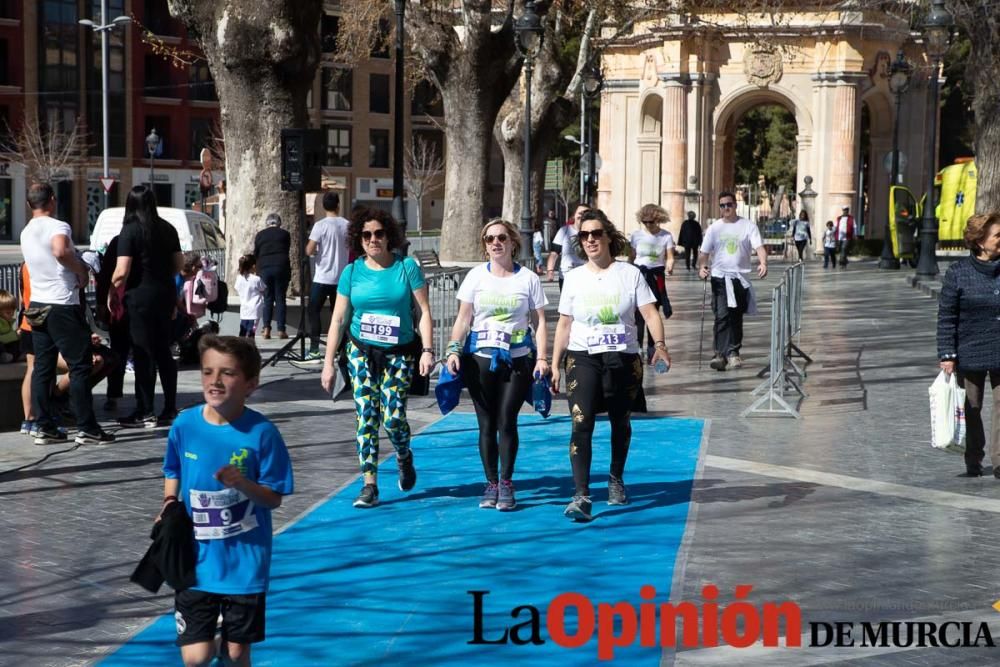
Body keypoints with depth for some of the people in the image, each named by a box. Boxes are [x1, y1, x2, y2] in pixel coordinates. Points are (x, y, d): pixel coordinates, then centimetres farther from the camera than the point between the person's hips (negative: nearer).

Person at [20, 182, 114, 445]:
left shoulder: (26, 233, 13)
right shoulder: (57, 227, -13)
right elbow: (60, 251, -34)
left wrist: (75, 268, 19)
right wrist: (81, 270, -18)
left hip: (38, 305, 8)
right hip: (62, 306, -8)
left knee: (42, 369, 8)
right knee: (80, 367, -4)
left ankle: (44, 427, 8)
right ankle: (87, 429, -4)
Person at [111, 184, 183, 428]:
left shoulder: (130, 231, -10)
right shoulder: (167, 229, 7)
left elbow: (121, 272, -16)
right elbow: (179, 264, 13)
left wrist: (112, 294, -1)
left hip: (141, 296, -6)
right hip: (166, 294, 6)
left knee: (143, 354, -1)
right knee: (163, 351, 13)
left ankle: (146, 413, 2)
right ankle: (170, 410, 16)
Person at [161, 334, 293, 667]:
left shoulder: (262, 432, -12)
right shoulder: (185, 424, -5)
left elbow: (274, 499, -7)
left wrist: (243, 484, -24)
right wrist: (169, 505, -3)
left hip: (245, 563, -1)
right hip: (195, 561, 1)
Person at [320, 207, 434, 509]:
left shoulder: (407, 267, -4)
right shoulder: (352, 272, 1)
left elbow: (424, 311, -4)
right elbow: (338, 319, 3)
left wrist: (427, 351, -13)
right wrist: (329, 362, 0)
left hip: (400, 353, -2)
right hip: (362, 353, 2)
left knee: (392, 416, -9)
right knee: (366, 416, -2)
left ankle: (404, 456, 25)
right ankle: (369, 484, 3)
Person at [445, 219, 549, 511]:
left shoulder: (528, 279, 3)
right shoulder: (476, 276, 5)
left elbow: (539, 322, 4)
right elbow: (463, 318, 5)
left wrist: (541, 357, -6)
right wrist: (454, 349, -7)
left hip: (517, 358, -1)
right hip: (480, 357, 1)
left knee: (506, 420, -7)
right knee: (486, 423, 3)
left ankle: (506, 484, 5)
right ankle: (491, 484, 13)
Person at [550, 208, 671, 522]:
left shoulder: (629, 273, 1)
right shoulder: (574, 278, 7)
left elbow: (650, 312, -6)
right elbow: (564, 324, 10)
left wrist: (659, 344, -23)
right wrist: (554, 364, 6)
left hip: (623, 358, 0)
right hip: (583, 358, 0)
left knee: (620, 422, 13)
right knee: (581, 424, -14)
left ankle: (616, 479, 37)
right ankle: (581, 496, -19)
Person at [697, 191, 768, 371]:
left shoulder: (748, 226, 1)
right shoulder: (714, 228, 5)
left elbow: (759, 247, -9)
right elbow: (704, 252, 5)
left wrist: (763, 263, -29)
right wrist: (701, 267, -15)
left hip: (741, 278, 1)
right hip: (720, 277, -1)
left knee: (736, 317, 9)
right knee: (722, 315, -13)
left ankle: (733, 353, 20)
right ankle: (721, 353, -15)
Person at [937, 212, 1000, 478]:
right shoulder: (958, 273, -7)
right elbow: (946, 317, -6)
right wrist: (947, 354, -11)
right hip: (969, 354, -1)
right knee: (971, 410, 11)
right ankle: (973, 462, 24)